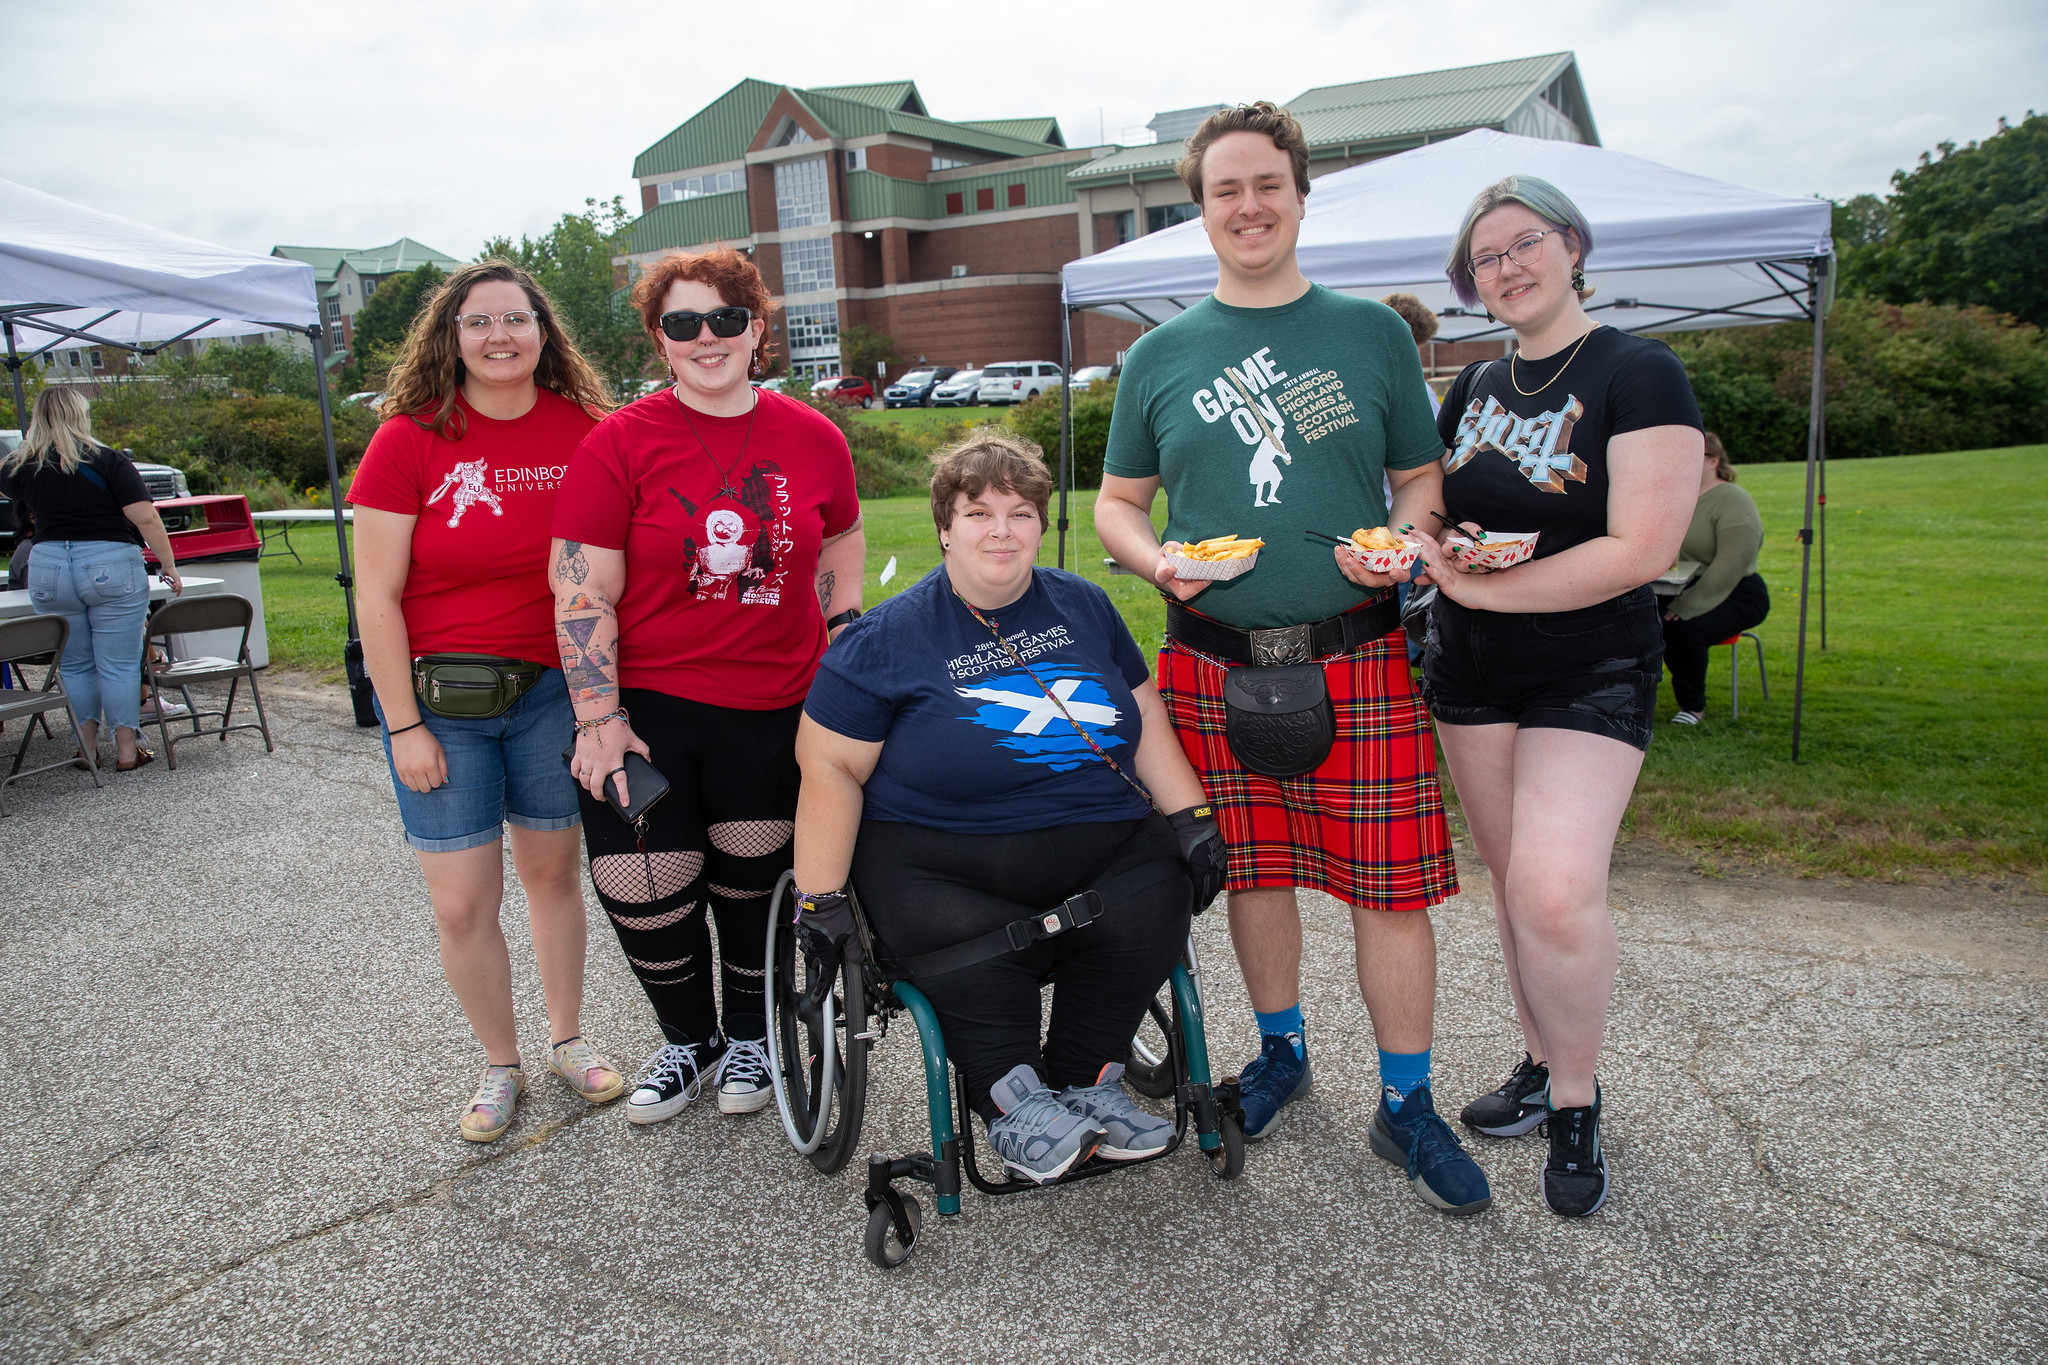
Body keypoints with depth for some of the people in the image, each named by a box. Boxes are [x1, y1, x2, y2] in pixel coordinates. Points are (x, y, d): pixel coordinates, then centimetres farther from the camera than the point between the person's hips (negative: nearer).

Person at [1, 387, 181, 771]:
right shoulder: (110, 461, -7)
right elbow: (145, 518, -13)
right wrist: (169, 566, -6)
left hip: (48, 570, 3)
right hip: (111, 566, -3)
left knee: (74, 666, 14)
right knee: (119, 665, 3)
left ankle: (87, 749, 20)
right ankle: (127, 750, 7)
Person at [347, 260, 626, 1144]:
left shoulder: (581, 429, -3)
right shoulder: (409, 440, -9)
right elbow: (377, 597, -8)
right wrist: (403, 726, -10)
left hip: (551, 687, 2)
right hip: (436, 695, -1)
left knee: (553, 870, 14)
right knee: (462, 904, 3)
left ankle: (567, 1038, 34)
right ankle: (500, 1063, 25)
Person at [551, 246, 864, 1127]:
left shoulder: (813, 439, 2)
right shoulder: (620, 443, -7)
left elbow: (842, 546, 16)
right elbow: (580, 590, -8)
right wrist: (597, 719, -12)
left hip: (776, 709, 2)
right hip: (646, 707, -1)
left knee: (753, 885, 13)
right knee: (644, 895, 3)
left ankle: (748, 1036, 38)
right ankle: (688, 1040, 31)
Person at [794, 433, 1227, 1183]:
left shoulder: (1084, 606, 14)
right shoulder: (886, 639, 0)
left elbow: (1146, 724, 16)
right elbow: (829, 768, -1)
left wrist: (1193, 819, 4)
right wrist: (821, 898, -9)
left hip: (1100, 842, 4)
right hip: (942, 860, -3)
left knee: (1153, 905, -24)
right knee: (975, 955, -32)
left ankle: (1085, 1082, -3)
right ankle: (1012, 1101, -6)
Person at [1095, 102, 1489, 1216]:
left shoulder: (1371, 332, 7)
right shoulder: (1160, 356, 8)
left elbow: (1422, 479, 11)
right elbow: (1117, 503, 12)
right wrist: (1157, 559, -9)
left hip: (1356, 661, -1)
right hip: (1213, 661, 1)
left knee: (1390, 882, -1)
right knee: (1254, 870, 12)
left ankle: (1405, 1105, 16)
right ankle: (1282, 1051, 35)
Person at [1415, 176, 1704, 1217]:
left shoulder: (1639, 375, -9)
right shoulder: (1474, 386, 10)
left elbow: (1642, 548, -17)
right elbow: (1427, 506, 16)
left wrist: (1482, 586, -17)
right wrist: (1434, 547, -9)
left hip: (1591, 673, -6)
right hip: (1470, 671, 6)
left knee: (1557, 888, -17)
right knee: (1511, 880, 11)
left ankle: (1576, 1103, 5)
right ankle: (1541, 1065, 28)